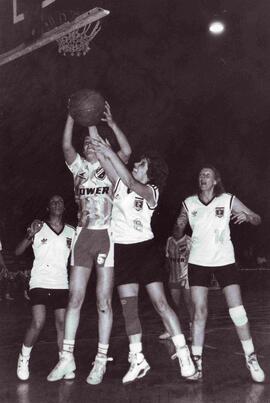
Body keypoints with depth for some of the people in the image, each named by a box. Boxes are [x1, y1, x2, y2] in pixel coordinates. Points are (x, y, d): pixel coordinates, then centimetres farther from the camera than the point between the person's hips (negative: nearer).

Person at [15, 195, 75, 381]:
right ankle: (24, 358, 8)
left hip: (62, 284, 3)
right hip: (40, 283, -3)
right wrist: (30, 235, -21)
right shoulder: (38, 228, 1)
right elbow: (18, 252, -5)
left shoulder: (71, 232, 9)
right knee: (38, 323, -13)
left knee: (62, 324, 0)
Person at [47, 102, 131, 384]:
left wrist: (112, 124, -17)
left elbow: (126, 152, -13)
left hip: (106, 235, -3)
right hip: (83, 235, 3)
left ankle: (101, 361, 6)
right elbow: (66, 146, -4)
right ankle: (67, 358, 10)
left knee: (103, 301, -1)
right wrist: (72, 116, -11)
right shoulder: (79, 167, 13)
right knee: (74, 299, 2)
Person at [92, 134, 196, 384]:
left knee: (160, 303, -7)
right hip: (122, 249, 4)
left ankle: (183, 354, 2)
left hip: (145, 248, -4)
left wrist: (111, 154, -30)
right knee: (128, 307, 2)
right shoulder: (121, 183, 6)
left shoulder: (151, 192, -7)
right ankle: (137, 360, 10)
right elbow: (100, 154, -2)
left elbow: (130, 183, -28)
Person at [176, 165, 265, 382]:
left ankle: (252, 359, 9)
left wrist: (246, 216, -21)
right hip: (198, 262, 1)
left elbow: (257, 219, 1)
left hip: (225, 260, -1)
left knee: (238, 311, -6)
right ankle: (196, 362, 6)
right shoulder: (189, 203, 3)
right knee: (199, 312, -2)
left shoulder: (228, 200, -1)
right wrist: (180, 226, -12)